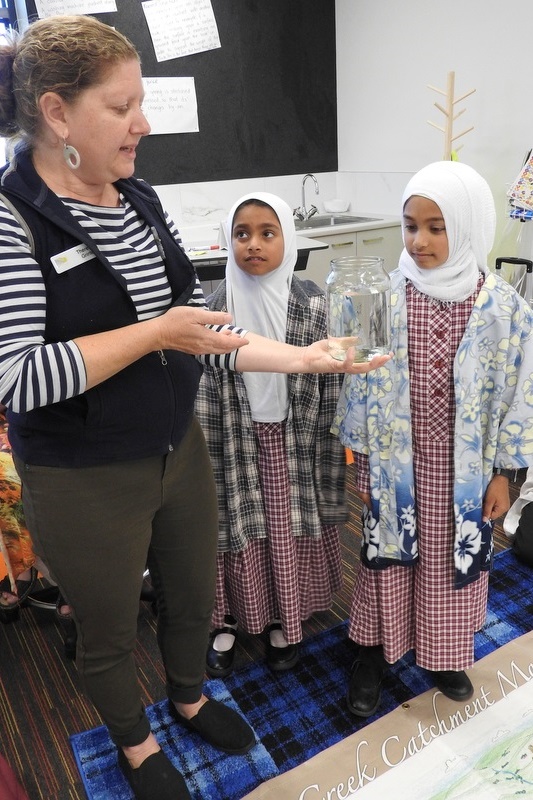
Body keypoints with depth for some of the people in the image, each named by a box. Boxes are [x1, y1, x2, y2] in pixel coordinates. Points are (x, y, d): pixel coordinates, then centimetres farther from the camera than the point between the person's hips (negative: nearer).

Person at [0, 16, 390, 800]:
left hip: (181, 453, 6)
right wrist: (155, 333, -25)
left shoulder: (142, 200, 2)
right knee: (110, 631, 19)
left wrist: (298, 357, -7)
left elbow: (201, 327, 3)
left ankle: (191, 697, 57)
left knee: (192, 596, 25)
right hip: (84, 484, -5)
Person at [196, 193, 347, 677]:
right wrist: (211, 454, -1)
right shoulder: (217, 306, -7)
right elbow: (205, 389, -3)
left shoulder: (312, 304, -10)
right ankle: (229, 618, 35)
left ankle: (285, 621, 37)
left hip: (291, 442, 0)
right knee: (237, 529, 11)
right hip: (238, 440, 1)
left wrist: (325, 453, -3)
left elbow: (329, 387, -5)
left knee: (290, 531, 13)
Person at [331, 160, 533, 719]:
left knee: (457, 557, 17)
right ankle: (373, 651, 38)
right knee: (388, 554, 14)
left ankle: (444, 655, 43)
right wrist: (361, 459, 0)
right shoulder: (385, 297, -10)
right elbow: (362, 381, -3)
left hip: (464, 469, 1)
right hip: (396, 463, 0)